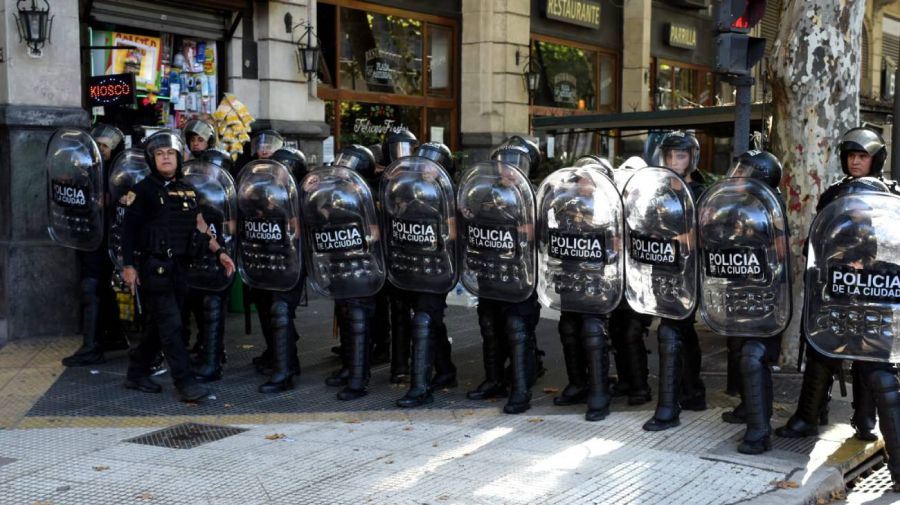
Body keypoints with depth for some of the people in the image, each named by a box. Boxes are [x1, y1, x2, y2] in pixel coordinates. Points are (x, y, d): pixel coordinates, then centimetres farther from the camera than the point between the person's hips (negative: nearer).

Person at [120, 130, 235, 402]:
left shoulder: (187, 191, 14)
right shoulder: (144, 190, -4)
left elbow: (200, 226, 18)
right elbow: (130, 230, -6)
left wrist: (219, 252, 10)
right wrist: (128, 265, -12)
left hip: (177, 266, 7)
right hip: (154, 267, -6)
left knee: (159, 325, 12)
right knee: (171, 325, -9)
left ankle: (136, 374, 25)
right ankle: (185, 382, -8)